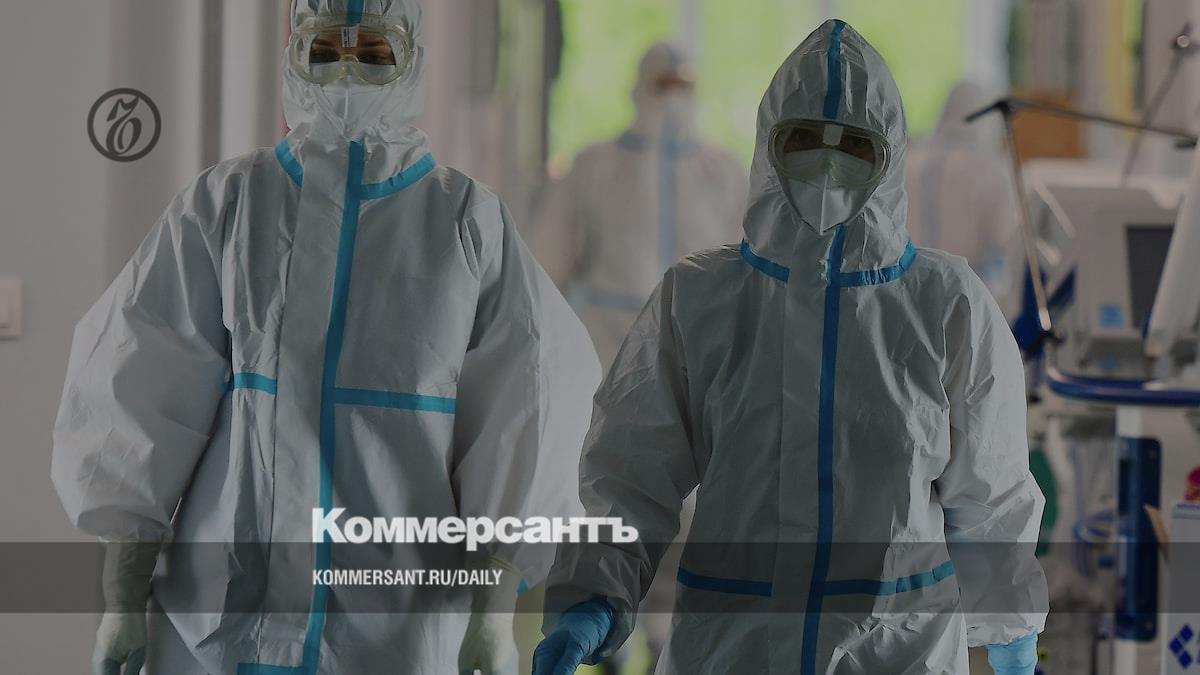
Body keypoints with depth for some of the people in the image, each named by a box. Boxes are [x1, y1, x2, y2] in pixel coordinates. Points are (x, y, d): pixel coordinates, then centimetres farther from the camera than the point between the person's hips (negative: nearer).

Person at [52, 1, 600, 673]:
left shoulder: (471, 222, 2)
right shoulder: (225, 206, 3)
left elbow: (517, 422, 0)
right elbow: (141, 395, 1)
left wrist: (496, 611, -6)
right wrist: (122, 595, -4)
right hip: (222, 612, 1)